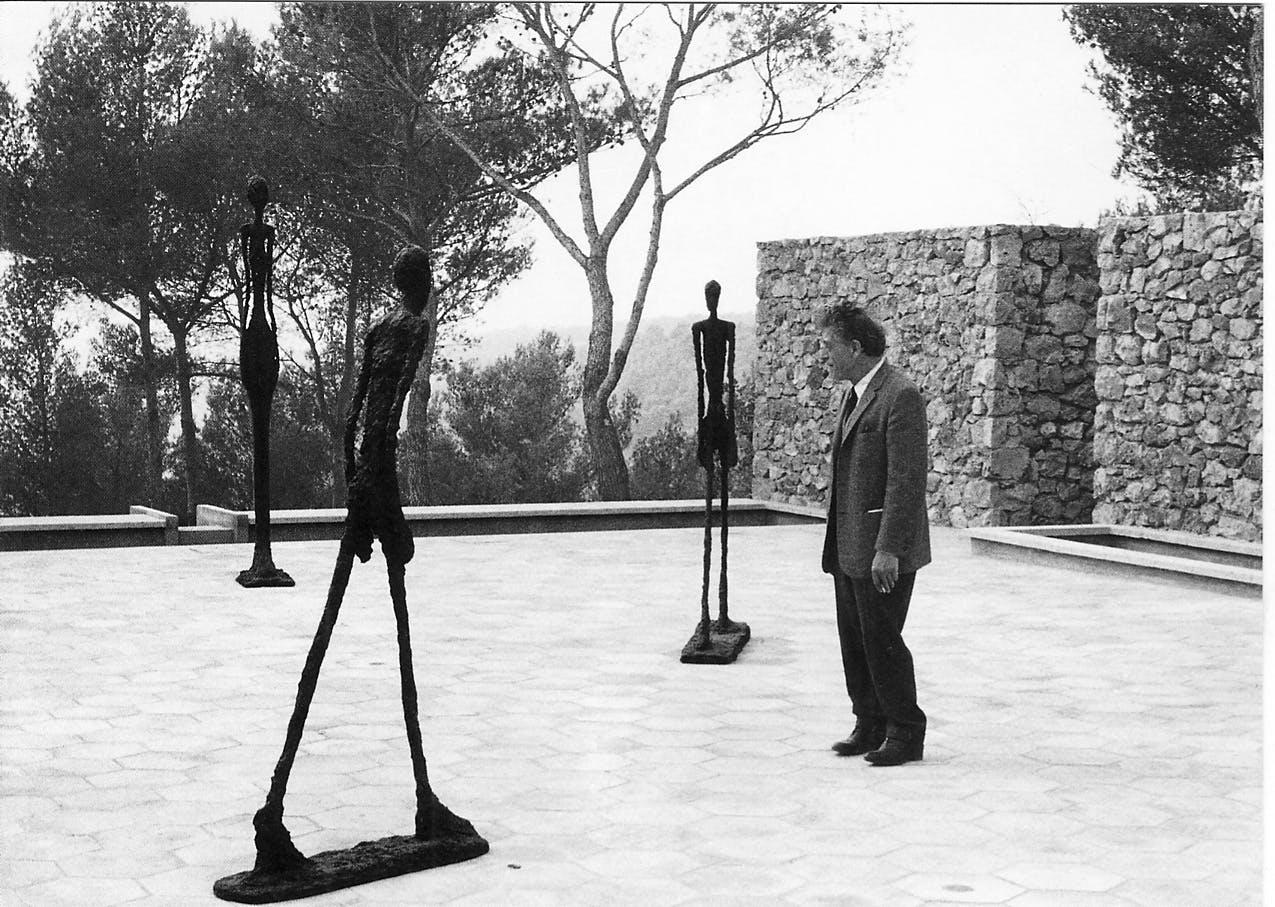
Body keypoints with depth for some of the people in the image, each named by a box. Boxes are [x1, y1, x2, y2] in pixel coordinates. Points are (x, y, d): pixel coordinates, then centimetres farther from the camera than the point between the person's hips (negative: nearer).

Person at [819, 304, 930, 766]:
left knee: (881, 640, -4)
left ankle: (906, 733, 9)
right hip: (848, 546, 9)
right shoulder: (852, 394, 15)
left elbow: (907, 480, -20)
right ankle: (869, 726, 21)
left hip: (884, 549, -9)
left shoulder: (900, 397, -15)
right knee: (854, 640, 11)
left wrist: (888, 550, -23)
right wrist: (835, 541, 18)